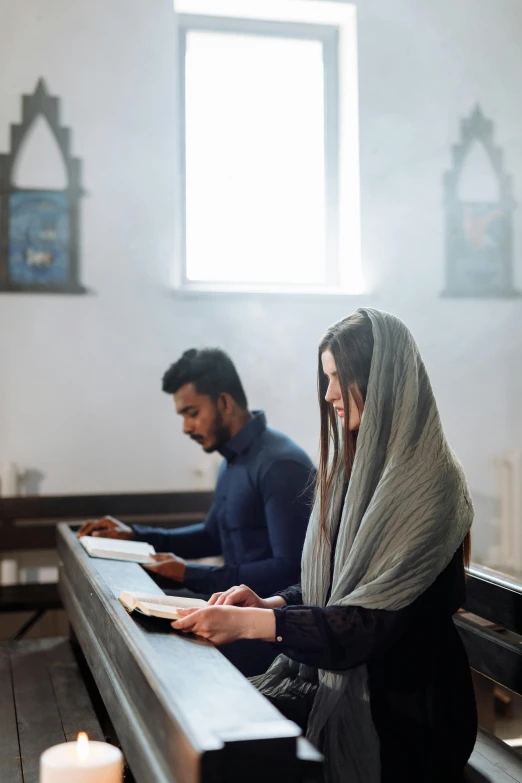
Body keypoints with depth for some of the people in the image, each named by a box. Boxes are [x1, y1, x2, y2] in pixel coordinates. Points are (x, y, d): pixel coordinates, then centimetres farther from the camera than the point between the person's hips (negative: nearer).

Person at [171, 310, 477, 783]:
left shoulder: (425, 484, -16)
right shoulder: (354, 466, 8)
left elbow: (376, 621, -21)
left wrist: (251, 623, -25)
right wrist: (270, 604, -6)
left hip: (397, 704, -6)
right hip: (330, 677, 7)